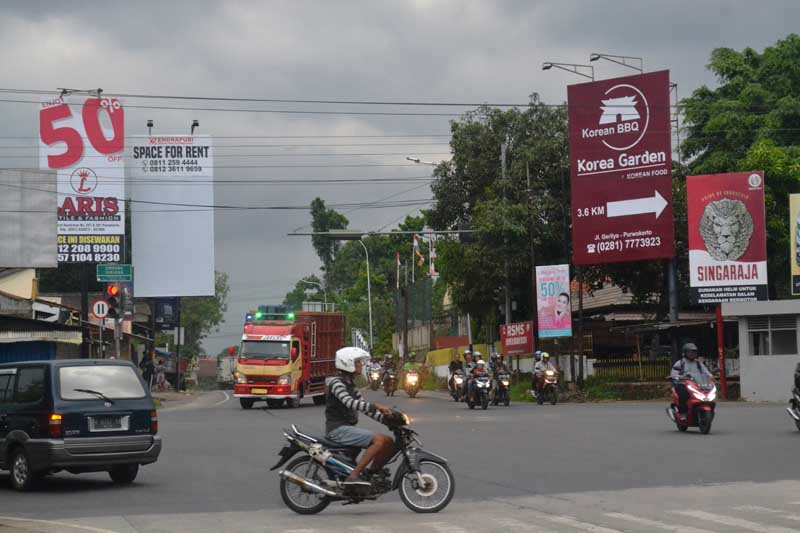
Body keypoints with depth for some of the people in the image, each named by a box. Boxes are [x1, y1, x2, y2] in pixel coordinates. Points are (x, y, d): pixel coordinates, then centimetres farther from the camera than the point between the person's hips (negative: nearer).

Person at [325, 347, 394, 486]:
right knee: (380, 440, -26)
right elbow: (350, 403, -27)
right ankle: (353, 476, -29)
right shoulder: (336, 382, -10)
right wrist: (376, 406, -34)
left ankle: (372, 474, 7)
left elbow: (364, 407, 15)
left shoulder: (349, 384, 18)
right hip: (338, 429, -9)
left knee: (389, 442, 0)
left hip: (348, 428, 9)